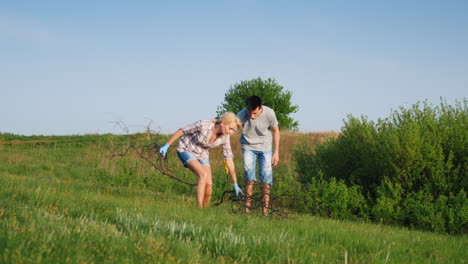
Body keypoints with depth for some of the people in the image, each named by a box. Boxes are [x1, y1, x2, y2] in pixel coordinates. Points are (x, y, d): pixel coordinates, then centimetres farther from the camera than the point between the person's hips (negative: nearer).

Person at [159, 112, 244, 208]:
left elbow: (229, 160, -10)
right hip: (186, 150, -5)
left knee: (209, 184, -11)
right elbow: (181, 131, -19)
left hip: (202, 154, 5)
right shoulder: (204, 125, -32)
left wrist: (235, 184, -10)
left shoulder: (225, 137, -17)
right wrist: (167, 145, -14)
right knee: (203, 174, -26)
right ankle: (199, 208, -20)